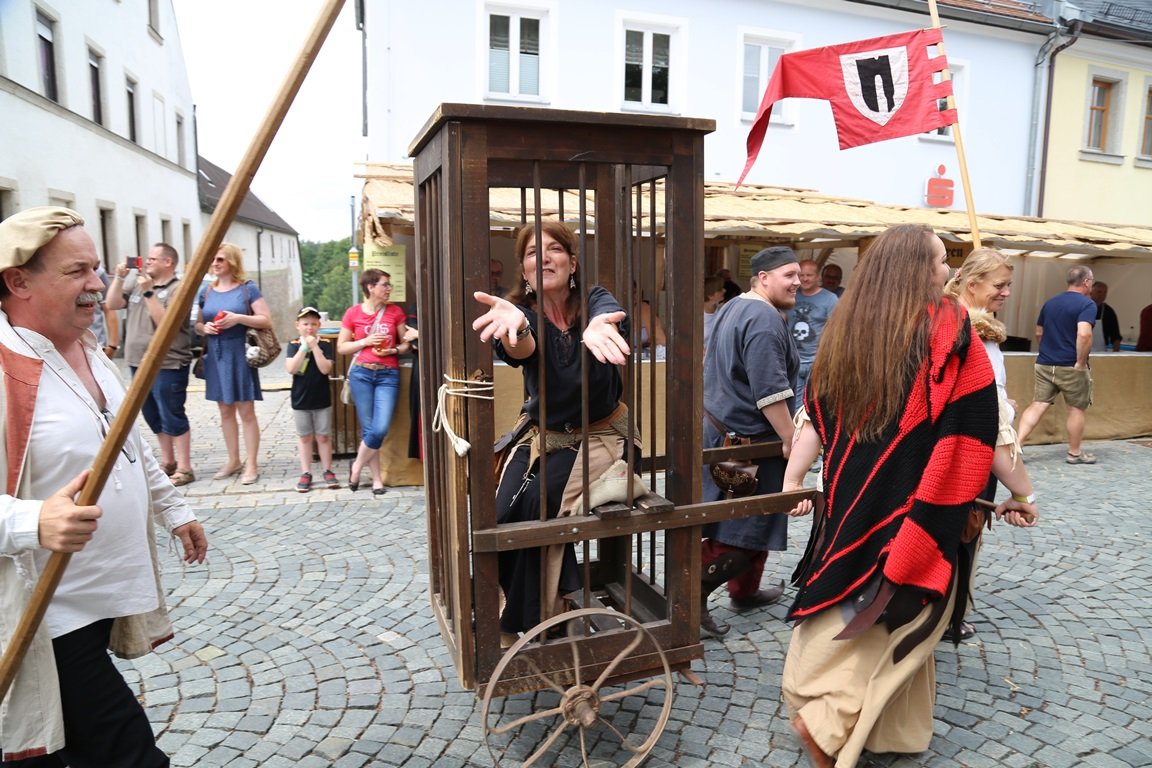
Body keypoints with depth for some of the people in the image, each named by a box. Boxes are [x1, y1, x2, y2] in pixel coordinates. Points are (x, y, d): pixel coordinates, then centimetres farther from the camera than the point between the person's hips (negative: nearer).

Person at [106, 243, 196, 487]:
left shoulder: (178, 289, -10)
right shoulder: (136, 283, 12)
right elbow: (112, 304, 8)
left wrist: (149, 292, -20)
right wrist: (119, 277, -1)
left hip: (167, 365, -8)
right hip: (139, 363, 8)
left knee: (172, 417, -4)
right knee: (154, 417, 15)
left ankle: (184, 468, 3)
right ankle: (167, 462, 27)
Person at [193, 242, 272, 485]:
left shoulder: (247, 288, -4)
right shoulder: (206, 291, 10)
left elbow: (267, 321, -8)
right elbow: (197, 324, 18)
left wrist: (238, 318, -21)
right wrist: (205, 328, -5)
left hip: (240, 355, -5)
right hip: (215, 357, 5)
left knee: (246, 411, -1)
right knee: (225, 411, 12)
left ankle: (251, 464, 6)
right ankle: (233, 460, 23)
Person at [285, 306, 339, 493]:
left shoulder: (325, 344, -5)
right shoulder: (294, 344, -1)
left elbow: (325, 369, -17)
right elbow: (291, 369, -15)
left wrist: (314, 346, -19)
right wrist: (304, 347, -19)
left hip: (322, 399, -1)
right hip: (300, 399, 1)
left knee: (323, 436, 7)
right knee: (304, 437, 9)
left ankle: (328, 471, 17)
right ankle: (306, 473, 16)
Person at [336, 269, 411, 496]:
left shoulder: (395, 311, 6)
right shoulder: (353, 313, 3)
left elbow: (406, 343, 12)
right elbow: (341, 347, 7)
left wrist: (394, 350, -8)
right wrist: (365, 342, -8)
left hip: (388, 375, 1)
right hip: (361, 373, -1)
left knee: (381, 429, -10)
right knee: (368, 428, 1)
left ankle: (357, 466, 16)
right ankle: (376, 478, 16)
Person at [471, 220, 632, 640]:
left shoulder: (595, 301, -9)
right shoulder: (521, 310, -7)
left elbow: (609, 314, -36)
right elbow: (520, 349, -31)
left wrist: (599, 326, -62)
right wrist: (513, 321, -57)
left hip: (599, 433, -2)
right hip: (541, 432, 3)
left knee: (538, 503, -24)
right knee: (503, 513, -19)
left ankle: (533, 621, -2)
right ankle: (553, 605, 5)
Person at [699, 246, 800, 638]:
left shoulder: (733, 308, 13)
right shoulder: (765, 319, -19)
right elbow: (770, 392, -25)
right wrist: (791, 441, -17)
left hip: (722, 428, 10)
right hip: (748, 441, -10)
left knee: (742, 524, 21)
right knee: (747, 532, -2)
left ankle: (745, 592, 34)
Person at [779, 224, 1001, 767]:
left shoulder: (845, 326, 2)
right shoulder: (948, 327, -11)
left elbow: (815, 415, 5)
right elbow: (981, 427, -9)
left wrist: (792, 482, 11)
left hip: (851, 500, 5)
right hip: (916, 507, -4)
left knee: (844, 604, 19)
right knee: (901, 611, 10)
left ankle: (817, 703, 30)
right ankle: (826, 719, 7)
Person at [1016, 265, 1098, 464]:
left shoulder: (1050, 303, 11)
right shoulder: (1087, 304, -11)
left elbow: (1039, 333, 19)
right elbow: (1084, 335, -25)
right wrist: (1081, 362, -18)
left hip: (1044, 364, 6)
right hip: (1071, 367, -5)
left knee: (1037, 405, 4)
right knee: (1076, 409, 10)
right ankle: (1074, 453, 21)